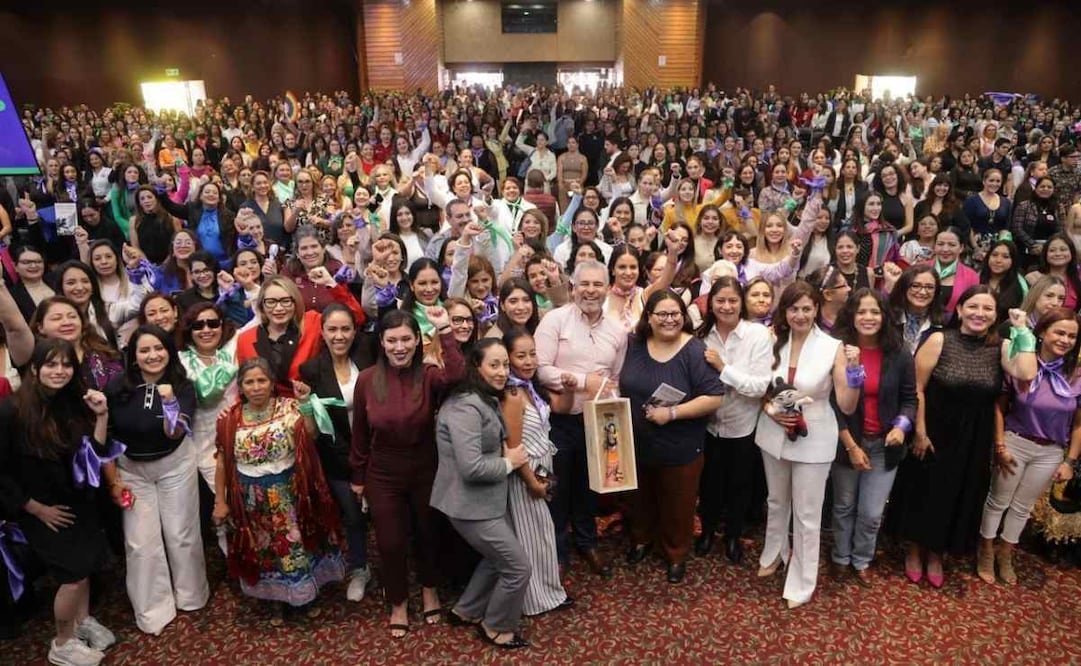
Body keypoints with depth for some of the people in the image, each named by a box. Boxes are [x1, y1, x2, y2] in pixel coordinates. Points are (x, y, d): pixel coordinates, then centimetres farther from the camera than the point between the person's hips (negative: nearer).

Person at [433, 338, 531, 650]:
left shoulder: (487, 400, 9)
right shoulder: (466, 407, -25)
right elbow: (471, 467, -31)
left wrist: (507, 454, 4)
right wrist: (509, 463, -16)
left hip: (485, 501, 10)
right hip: (471, 505, -10)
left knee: (497, 558, 25)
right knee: (519, 567, 1)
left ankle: (465, 611, 41)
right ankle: (497, 628, 23)